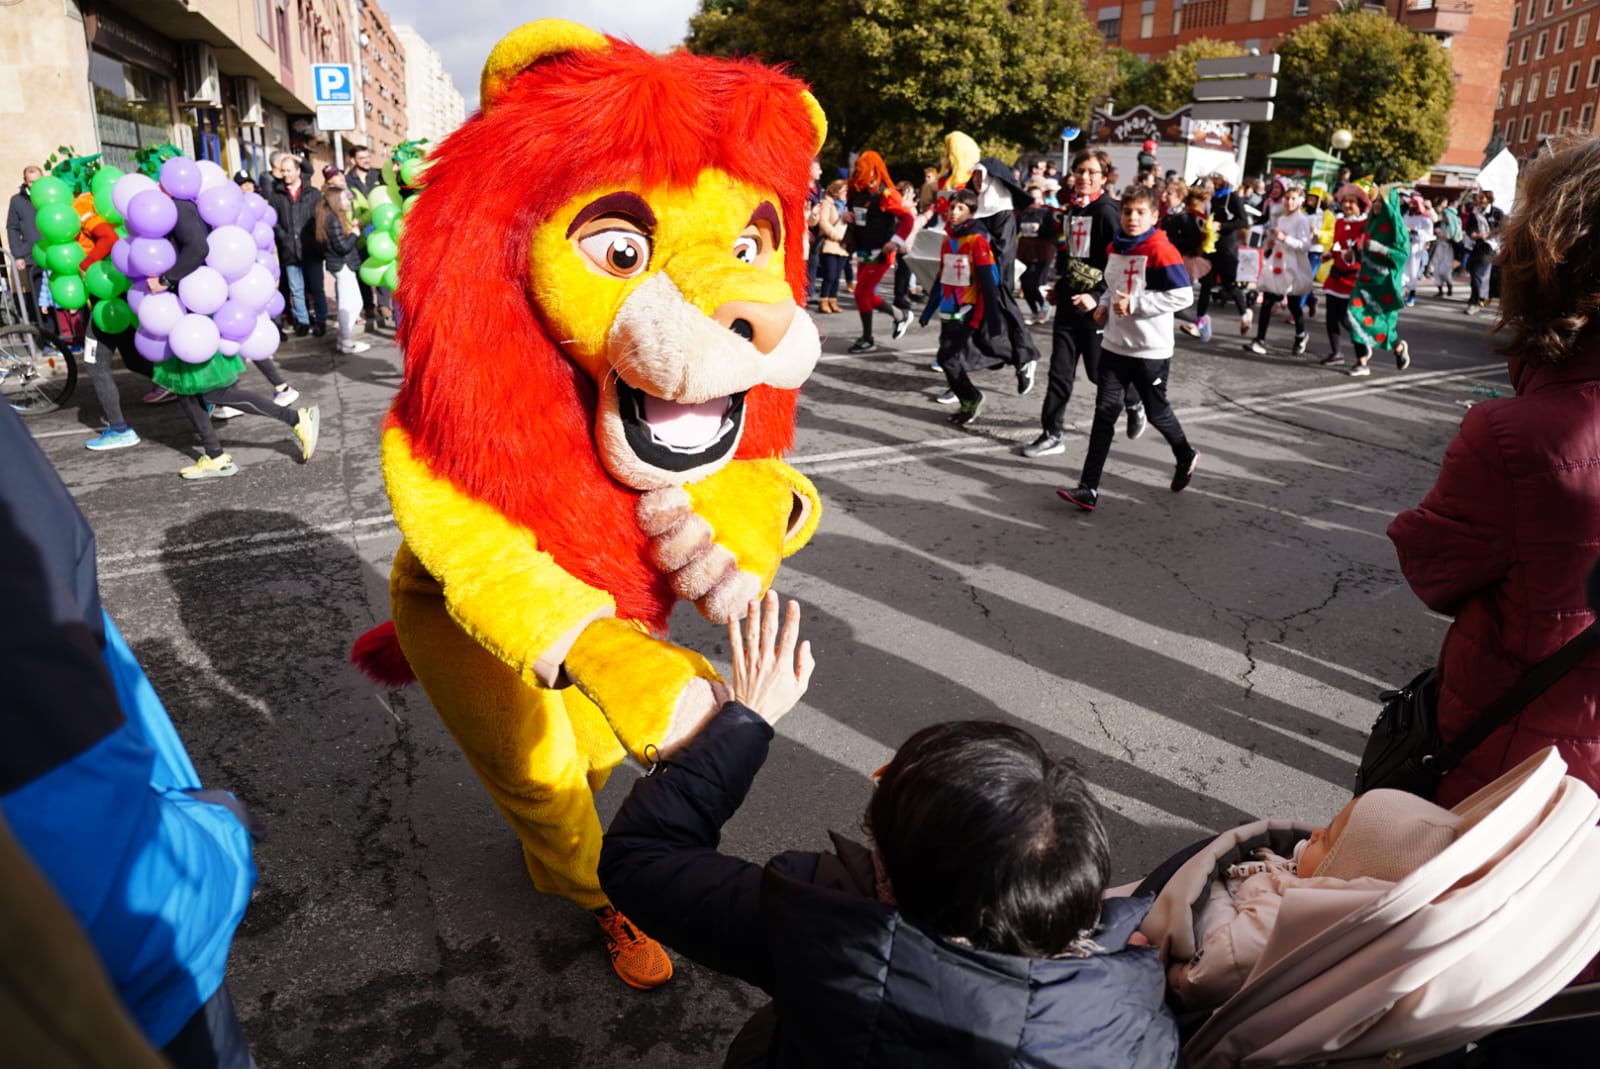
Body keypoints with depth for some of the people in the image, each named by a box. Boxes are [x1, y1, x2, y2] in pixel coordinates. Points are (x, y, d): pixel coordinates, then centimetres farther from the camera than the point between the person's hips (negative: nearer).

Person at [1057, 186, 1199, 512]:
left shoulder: (1161, 250, -15)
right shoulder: (1116, 247, 8)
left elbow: (1184, 295, -19)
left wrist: (1135, 304, -21)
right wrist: (1105, 304, 4)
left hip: (1151, 350, -6)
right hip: (1115, 345, 6)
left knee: (1157, 412, 11)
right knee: (1105, 411, -2)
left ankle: (1186, 457, 42)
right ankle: (1089, 488, -4)